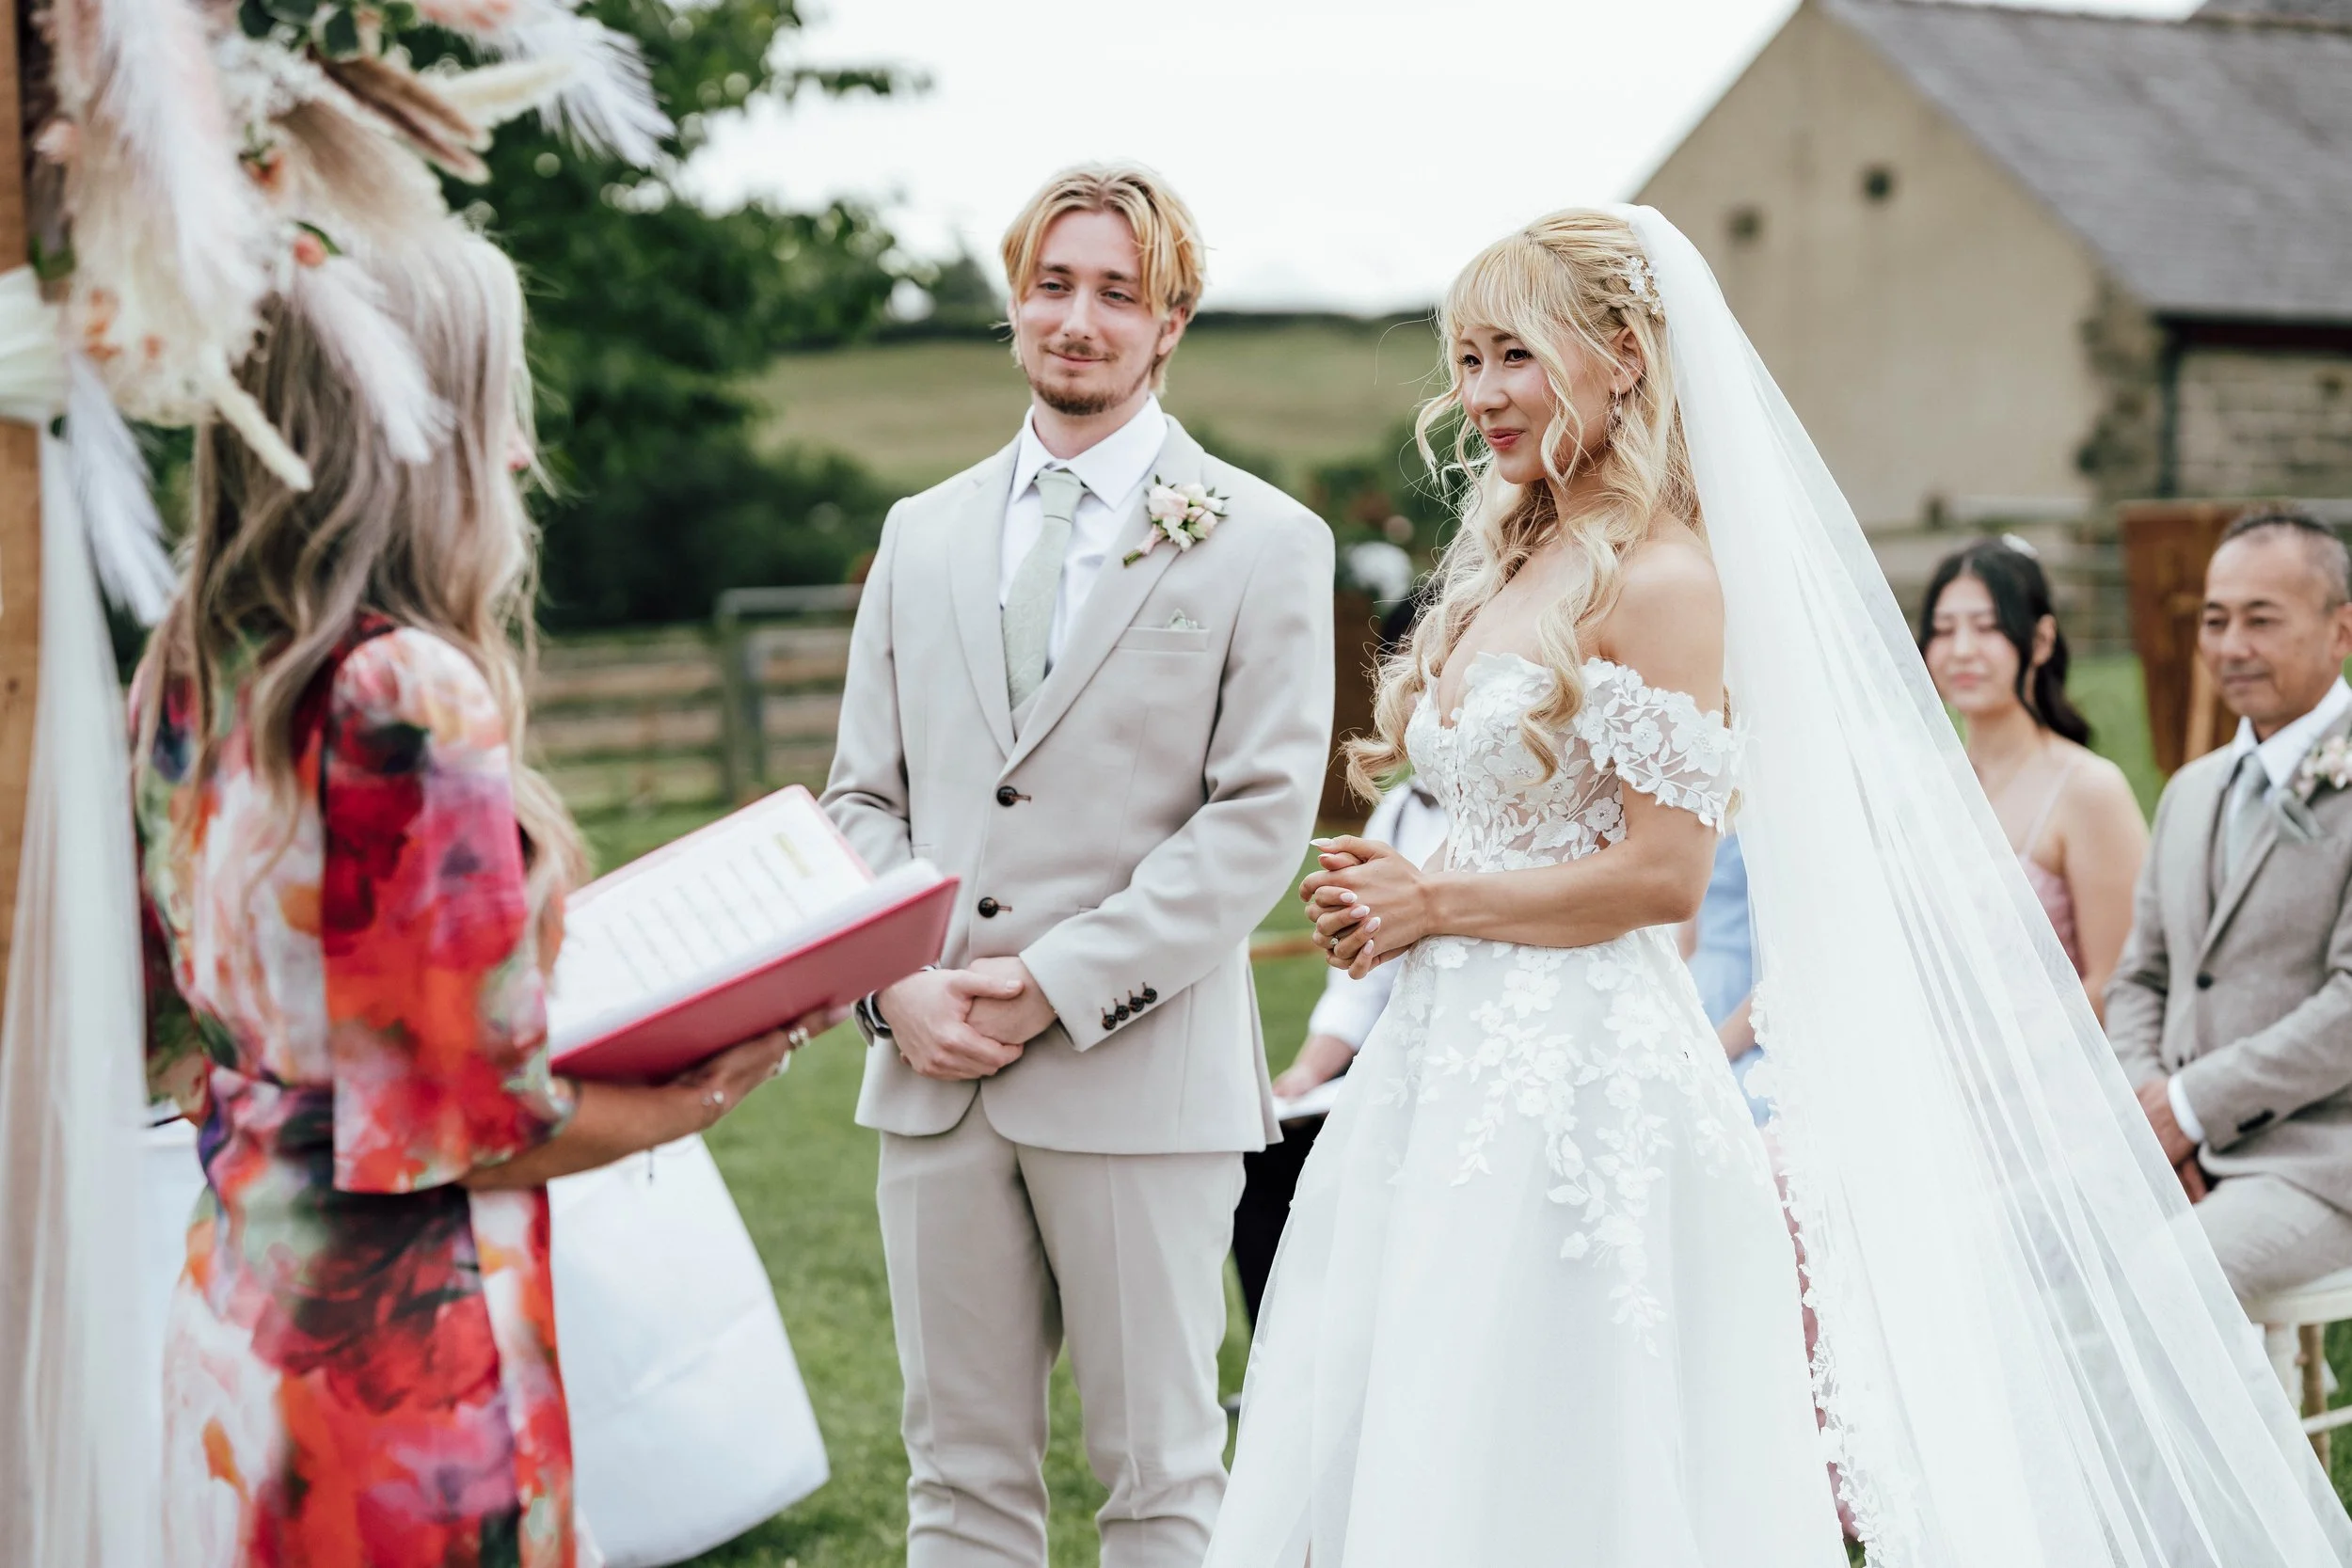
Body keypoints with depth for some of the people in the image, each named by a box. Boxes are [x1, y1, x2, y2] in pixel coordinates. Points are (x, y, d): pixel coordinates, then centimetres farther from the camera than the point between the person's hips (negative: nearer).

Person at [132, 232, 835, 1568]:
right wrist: (696, 1098, -1)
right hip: (403, 1349, -8)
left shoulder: (187, 677, 4)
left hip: (234, 1301, 8)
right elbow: (489, 1118, -18)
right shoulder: (411, 693, -21)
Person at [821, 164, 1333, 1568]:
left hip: (1139, 1070, -4)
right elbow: (864, 794, 14)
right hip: (934, 1075, 4)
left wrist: (1056, 986, -13)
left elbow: (1261, 815, -7)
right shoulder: (923, 533, 14)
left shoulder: (1265, 543, 1)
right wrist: (896, 982, -5)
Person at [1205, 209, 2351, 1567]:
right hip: (1462, 1066, 9)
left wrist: (1432, 904, -9)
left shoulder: (1661, 580, -12)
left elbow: (1659, 874, -18)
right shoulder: (1515, 564, 14)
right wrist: (1392, 890, 4)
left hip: (1585, 1078, -9)